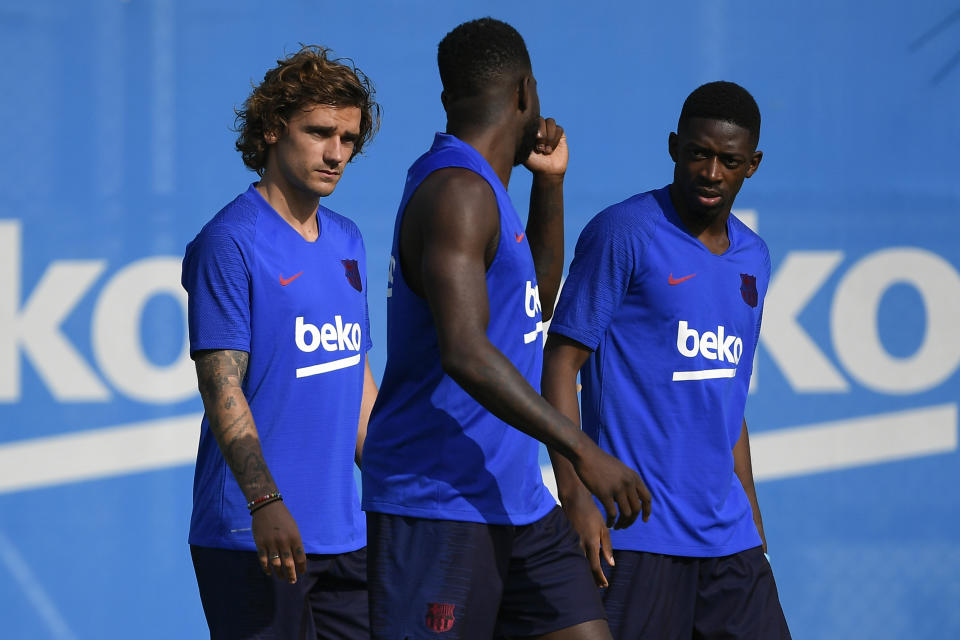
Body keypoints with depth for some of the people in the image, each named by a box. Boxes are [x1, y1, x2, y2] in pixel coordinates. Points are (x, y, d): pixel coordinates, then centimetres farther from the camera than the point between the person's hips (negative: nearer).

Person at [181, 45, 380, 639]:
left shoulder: (347, 241, 16)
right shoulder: (228, 243, -8)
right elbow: (221, 386, -15)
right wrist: (265, 503, -25)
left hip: (346, 535, 7)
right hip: (252, 538, -7)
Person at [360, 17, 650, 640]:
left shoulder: (478, 188, 15)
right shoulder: (457, 192, -16)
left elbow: (538, 301, 30)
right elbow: (465, 353, -27)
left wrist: (550, 182, 17)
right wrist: (583, 450, -27)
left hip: (513, 497, 10)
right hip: (437, 502, -10)